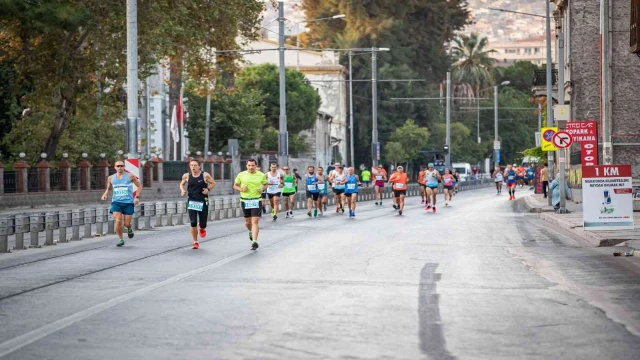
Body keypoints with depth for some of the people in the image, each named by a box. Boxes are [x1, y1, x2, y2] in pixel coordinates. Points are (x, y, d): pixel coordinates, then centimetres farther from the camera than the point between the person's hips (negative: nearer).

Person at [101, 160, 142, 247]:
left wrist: (137, 197, -7)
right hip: (116, 202, 1)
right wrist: (105, 194, 1)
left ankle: (129, 229, 36)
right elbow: (108, 188, 22)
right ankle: (121, 239, 2)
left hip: (128, 202, -1)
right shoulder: (111, 178, 6)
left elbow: (139, 186, 5)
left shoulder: (130, 176, -2)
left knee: (127, 223, -3)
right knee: (118, 221, -16)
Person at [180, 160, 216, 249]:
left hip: (203, 202, -1)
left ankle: (202, 228, 44)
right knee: (193, 223, -11)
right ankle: (195, 242, 5)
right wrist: (182, 190, -2)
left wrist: (208, 189, -11)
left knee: (202, 224, 3)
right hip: (191, 201, 1)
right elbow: (182, 184, 18)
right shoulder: (186, 176, 0)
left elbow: (213, 183, 7)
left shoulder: (205, 175, -6)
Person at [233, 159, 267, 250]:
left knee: (255, 221, -13)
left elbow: (266, 184, 17)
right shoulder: (241, 175, 0)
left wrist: (262, 189, -5)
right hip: (245, 201, 2)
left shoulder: (261, 175, 0)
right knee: (248, 222, 13)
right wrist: (241, 189, -10)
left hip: (256, 201, -2)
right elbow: (235, 186, 10)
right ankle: (251, 231, 47)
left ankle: (254, 242, -15)